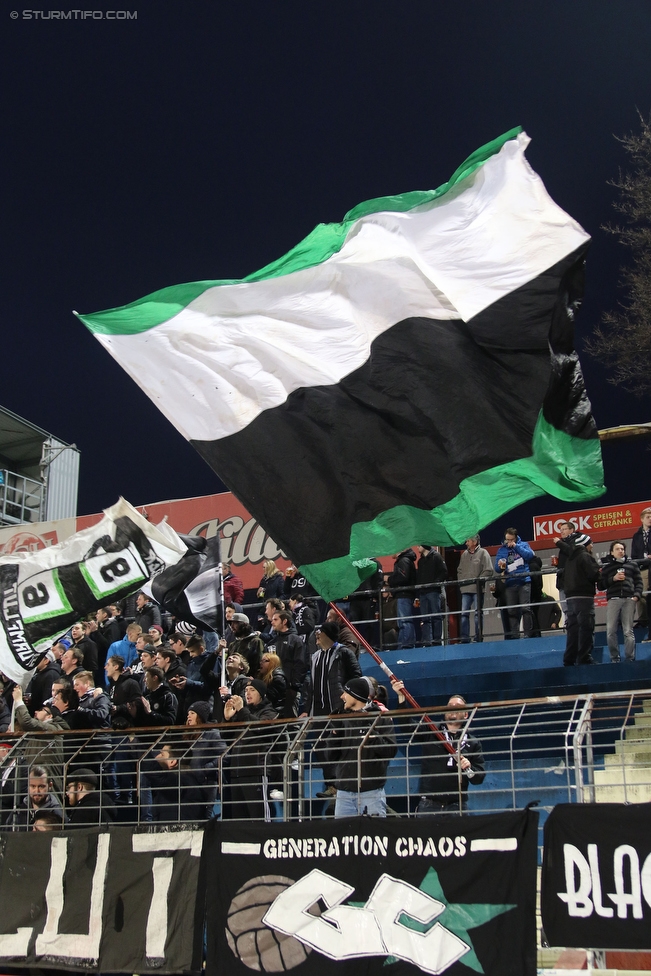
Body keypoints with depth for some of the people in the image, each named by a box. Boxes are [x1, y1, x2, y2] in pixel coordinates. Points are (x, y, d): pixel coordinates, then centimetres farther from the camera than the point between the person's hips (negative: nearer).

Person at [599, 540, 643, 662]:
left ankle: (630, 659, -2)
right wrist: (613, 579, -3)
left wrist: (636, 595, -3)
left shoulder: (632, 564, 18)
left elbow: (639, 581, 12)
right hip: (613, 600, 0)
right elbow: (600, 585, 10)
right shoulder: (607, 567, 17)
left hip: (629, 600, 0)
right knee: (611, 631, -9)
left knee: (628, 631, -5)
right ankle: (614, 659, -1)